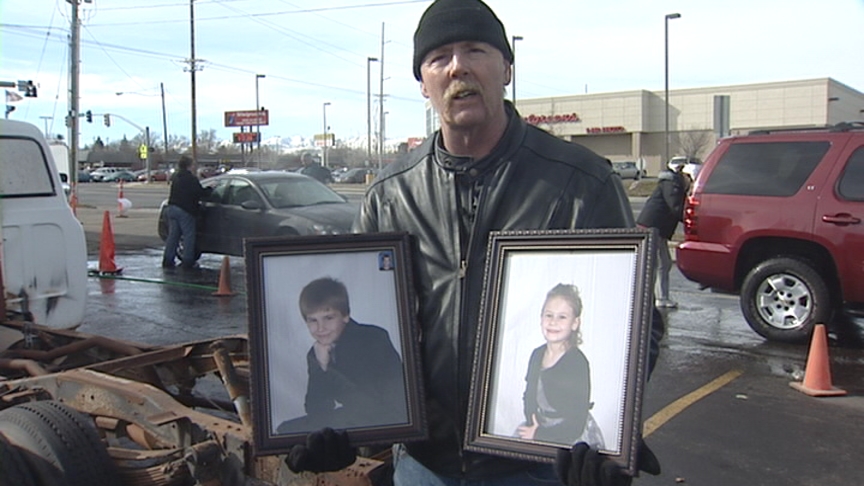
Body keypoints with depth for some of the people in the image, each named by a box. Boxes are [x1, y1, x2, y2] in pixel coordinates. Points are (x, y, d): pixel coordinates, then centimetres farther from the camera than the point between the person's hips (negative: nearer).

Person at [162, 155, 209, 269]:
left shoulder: (175, 177, 15)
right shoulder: (191, 178, -12)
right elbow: (200, 192, -14)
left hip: (172, 208, 8)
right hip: (185, 210, -8)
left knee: (172, 235, 11)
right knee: (188, 236, 0)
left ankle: (168, 260, 11)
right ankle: (187, 261, 1)